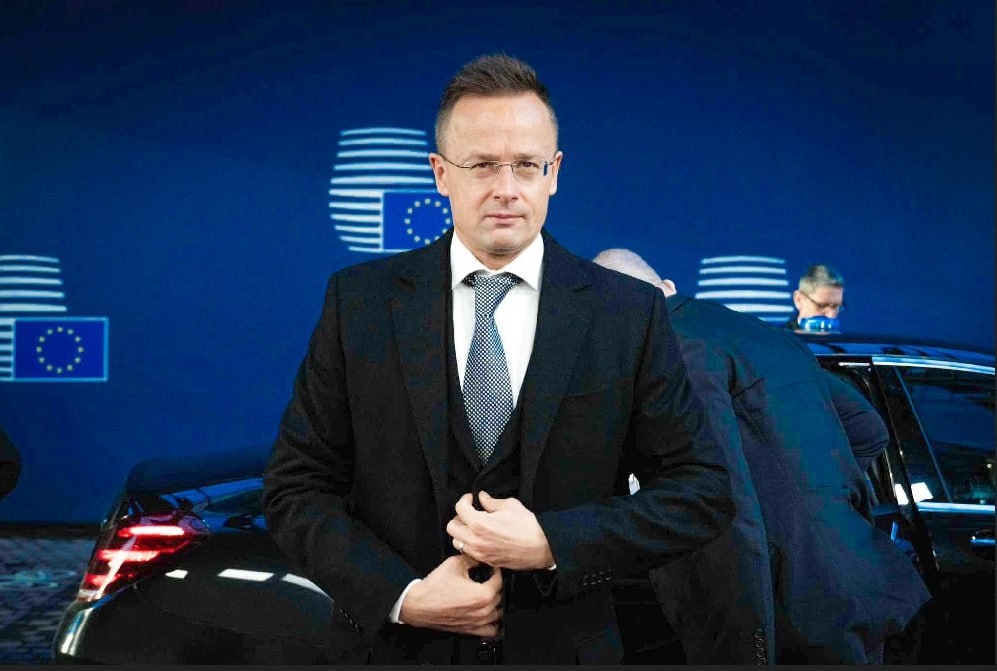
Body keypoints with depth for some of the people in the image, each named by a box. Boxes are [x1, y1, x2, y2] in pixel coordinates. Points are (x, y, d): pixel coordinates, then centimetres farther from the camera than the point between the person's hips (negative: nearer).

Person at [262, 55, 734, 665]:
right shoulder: (360, 302, -5)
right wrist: (401, 597, -16)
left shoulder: (629, 313, -6)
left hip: (564, 646, 0)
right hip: (394, 644, 0)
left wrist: (553, 544, -17)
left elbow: (704, 493, -5)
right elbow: (296, 486, -3)